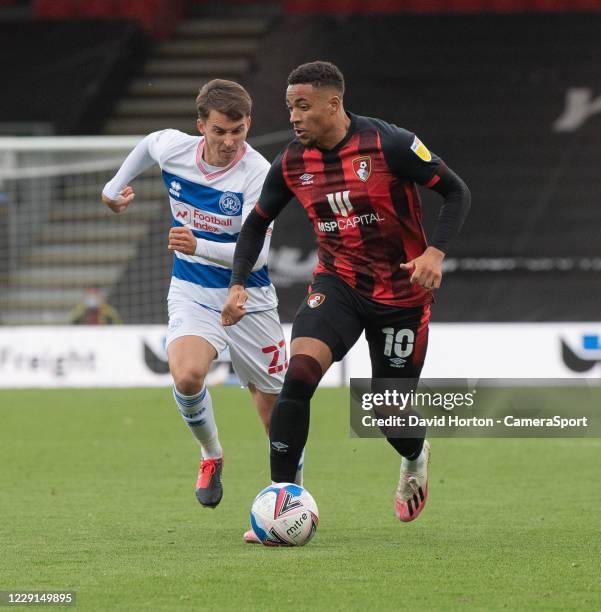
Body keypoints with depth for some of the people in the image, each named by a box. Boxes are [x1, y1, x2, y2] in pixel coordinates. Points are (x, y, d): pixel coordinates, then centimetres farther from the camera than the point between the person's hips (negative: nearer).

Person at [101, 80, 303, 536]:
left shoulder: (258, 173, -22)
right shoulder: (172, 148, -10)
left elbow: (255, 253, -27)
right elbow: (148, 145, 17)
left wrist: (200, 246, -43)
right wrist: (116, 186, 29)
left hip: (248, 298, -2)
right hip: (192, 293, 2)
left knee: (274, 403, 6)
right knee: (187, 376, -26)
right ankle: (211, 457, 3)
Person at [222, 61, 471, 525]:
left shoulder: (390, 145, -18)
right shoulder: (292, 163, -4)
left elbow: (457, 192, -11)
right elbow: (258, 221, 11)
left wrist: (436, 251, -25)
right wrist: (239, 284, -2)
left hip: (402, 293, -3)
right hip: (338, 283, 3)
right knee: (299, 374, -24)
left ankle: (416, 457, 44)